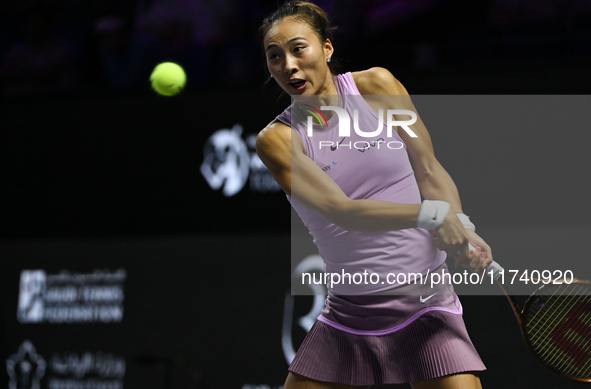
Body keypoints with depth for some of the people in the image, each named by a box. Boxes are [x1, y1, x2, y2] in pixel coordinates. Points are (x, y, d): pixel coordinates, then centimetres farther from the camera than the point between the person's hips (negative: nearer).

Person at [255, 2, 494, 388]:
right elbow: (340, 209, -17)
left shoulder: (376, 85, 0)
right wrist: (428, 213, -30)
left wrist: (458, 224, -17)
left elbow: (429, 170, 3)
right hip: (347, 312, 1)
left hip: (425, 302, -1)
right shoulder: (278, 138, -4)